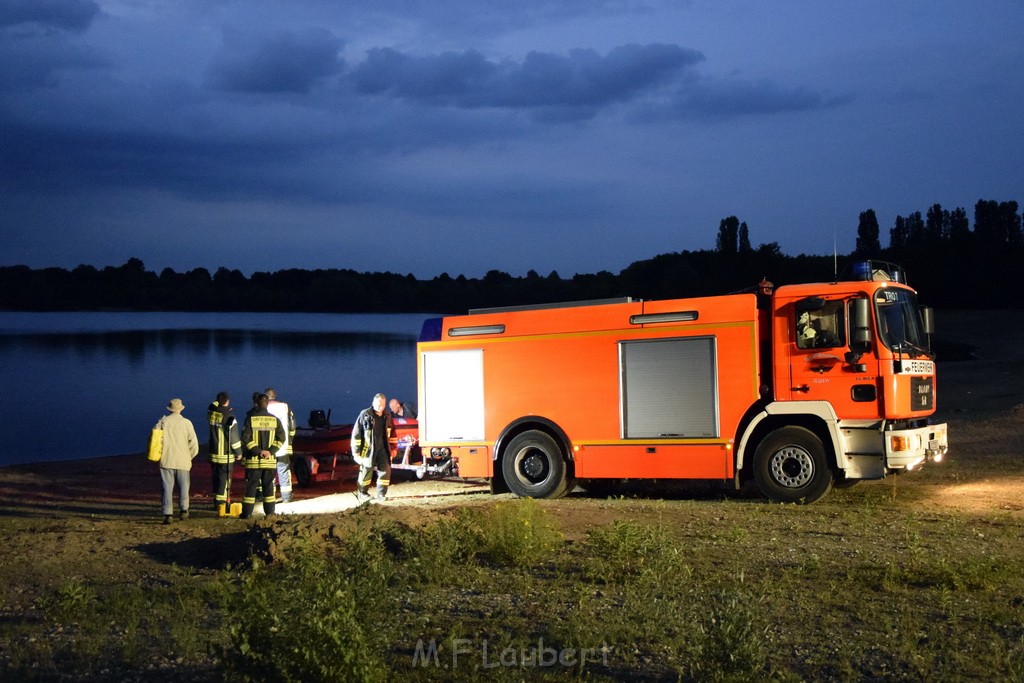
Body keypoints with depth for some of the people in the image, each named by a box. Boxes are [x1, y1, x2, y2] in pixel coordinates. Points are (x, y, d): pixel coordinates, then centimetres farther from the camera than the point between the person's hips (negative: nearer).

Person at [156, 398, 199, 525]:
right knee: (183, 487, 16)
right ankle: (184, 510, 24)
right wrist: (189, 457, 11)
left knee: (167, 488, 3)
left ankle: (168, 514, -3)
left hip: (166, 461, 0)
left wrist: (158, 454, 11)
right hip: (183, 462, 0)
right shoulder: (186, 423, -4)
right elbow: (194, 444, -5)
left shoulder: (163, 422, -3)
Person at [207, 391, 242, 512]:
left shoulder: (211, 412, -1)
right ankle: (221, 502, -2)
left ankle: (217, 501, 24)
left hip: (213, 453, 6)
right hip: (226, 454, -6)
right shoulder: (229, 415, -17)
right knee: (224, 478, -1)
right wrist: (238, 452, -6)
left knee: (216, 477, 16)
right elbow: (234, 436, -14)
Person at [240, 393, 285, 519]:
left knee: (251, 485, 4)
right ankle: (270, 511, 10)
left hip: (253, 460, -1)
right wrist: (270, 451, -7)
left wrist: (257, 451, -9)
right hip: (270, 460, 2)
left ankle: (247, 512, 4)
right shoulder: (275, 420, 2)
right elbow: (281, 438, -4)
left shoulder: (250, 419, -4)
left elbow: (246, 438, -10)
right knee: (268, 485, 10)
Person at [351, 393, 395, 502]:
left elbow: (389, 431, 23)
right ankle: (362, 493, 19)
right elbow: (356, 433, -6)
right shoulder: (365, 415, -7)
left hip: (382, 448, 4)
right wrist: (356, 451, -7)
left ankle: (381, 494, 9)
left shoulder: (387, 416, 9)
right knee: (366, 470, 3)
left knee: (385, 470, -1)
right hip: (368, 448, -4)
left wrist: (388, 447, 20)